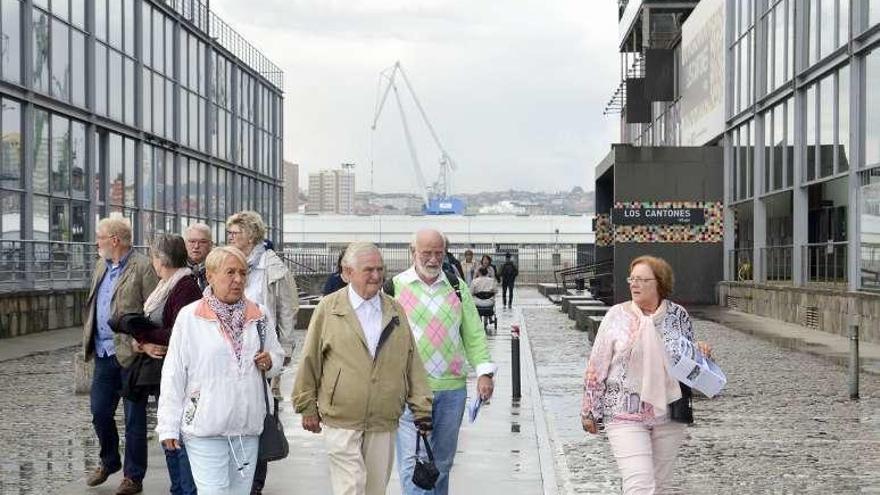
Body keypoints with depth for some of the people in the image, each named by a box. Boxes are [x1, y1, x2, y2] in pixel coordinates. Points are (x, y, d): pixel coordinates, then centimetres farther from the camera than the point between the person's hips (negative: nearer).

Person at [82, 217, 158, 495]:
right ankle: (109, 462, 35)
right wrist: (88, 340, 12)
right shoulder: (101, 266, 15)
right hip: (103, 354, 7)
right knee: (99, 410, 13)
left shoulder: (143, 267, -10)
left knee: (134, 418, 3)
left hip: (131, 354, -7)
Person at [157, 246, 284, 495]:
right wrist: (168, 427, -5)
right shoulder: (189, 316, -6)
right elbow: (173, 375, -4)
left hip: (248, 427, 5)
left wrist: (270, 362, -5)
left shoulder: (259, 315, 7)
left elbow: (278, 356, 20)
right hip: (205, 428, -5)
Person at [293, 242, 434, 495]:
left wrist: (421, 407, 6)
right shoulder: (328, 308, -2)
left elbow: (413, 363, 10)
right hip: (341, 421, -3)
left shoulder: (395, 310, 9)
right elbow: (309, 360, 3)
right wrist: (308, 407, 4)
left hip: (383, 425, 4)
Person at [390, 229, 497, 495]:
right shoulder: (395, 287, 0)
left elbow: (474, 334, 10)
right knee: (413, 461, -9)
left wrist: (484, 371, -1)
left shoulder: (457, 287, 10)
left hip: (452, 387, 3)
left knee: (442, 461, 13)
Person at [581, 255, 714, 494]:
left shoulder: (679, 316, 4)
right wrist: (590, 411, 2)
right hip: (625, 416, -3)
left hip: (669, 416, 3)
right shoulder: (617, 316, -3)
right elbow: (597, 368, 1)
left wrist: (701, 354, -5)